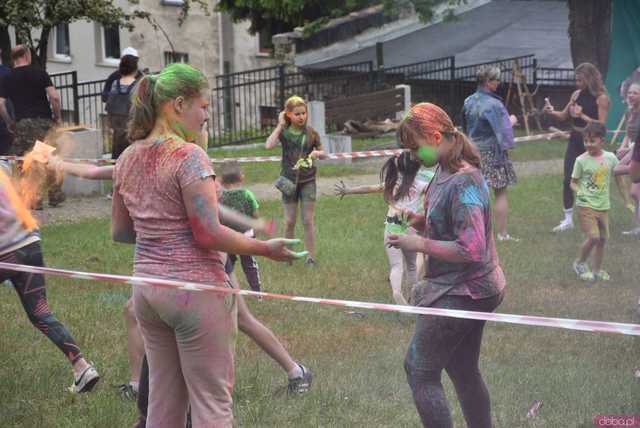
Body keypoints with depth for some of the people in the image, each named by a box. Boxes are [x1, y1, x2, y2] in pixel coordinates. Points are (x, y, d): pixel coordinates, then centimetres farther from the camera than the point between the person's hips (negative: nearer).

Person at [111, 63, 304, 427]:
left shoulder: (128, 159, 7)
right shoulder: (189, 155, -15)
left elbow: (120, 232, 14)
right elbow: (209, 234, -18)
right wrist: (266, 248, -8)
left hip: (147, 286, 7)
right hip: (195, 288, -7)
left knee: (163, 398, 15)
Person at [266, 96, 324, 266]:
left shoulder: (311, 133, 0)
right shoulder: (284, 132, -4)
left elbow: (322, 153, 12)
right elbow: (269, 145, -22)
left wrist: (317, 153, -11)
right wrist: (280, 125, -17)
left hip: (307, 181, 0)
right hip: (289, 180, 0)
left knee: (308, 221, 1)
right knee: (290, 221, 5)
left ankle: (311, 257, 6)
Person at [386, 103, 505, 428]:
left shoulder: (463, 183, -24)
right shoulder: (446, 172, 5)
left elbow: (471, 250, -27)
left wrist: (419, 244, -21)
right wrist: (419, 220, 3)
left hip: (460, 294, -10)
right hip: (469, 290, 10)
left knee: (419, 371, -3)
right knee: (464, 371, 20)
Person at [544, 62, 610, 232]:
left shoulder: (601, 98, -11)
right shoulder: (577, 94, 5)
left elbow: (601, 125, -16)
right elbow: (564, 116, 12)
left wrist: (582, 115, -22)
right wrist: (552, 112, -7)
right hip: (575, 140, 5)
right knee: (568, 180, 1)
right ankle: (568, 219, 11)